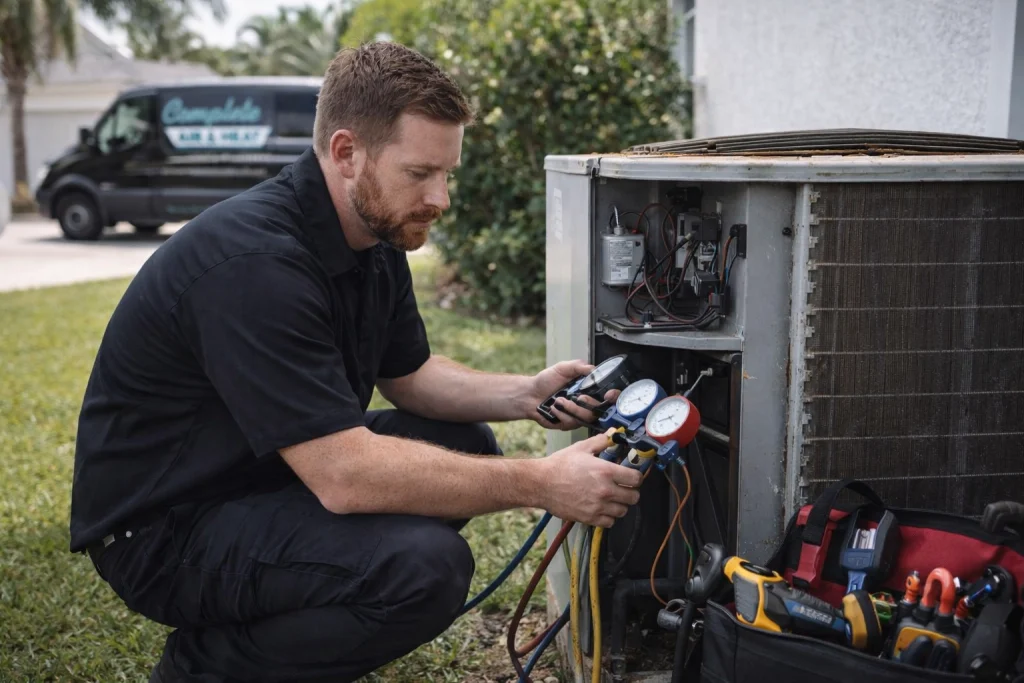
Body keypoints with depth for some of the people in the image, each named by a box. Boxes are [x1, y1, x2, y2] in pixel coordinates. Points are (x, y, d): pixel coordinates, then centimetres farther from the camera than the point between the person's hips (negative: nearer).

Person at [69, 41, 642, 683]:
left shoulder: (376, 236, 0)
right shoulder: (256, 262, -29)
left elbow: (409, 373, 14)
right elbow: (343, 475, -33)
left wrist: (525, 396, -4)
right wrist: (540, 484, -28)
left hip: (265, 475, 10)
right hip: (162, 530, -10)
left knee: (466, 445, 7)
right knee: (424, 564, -28)